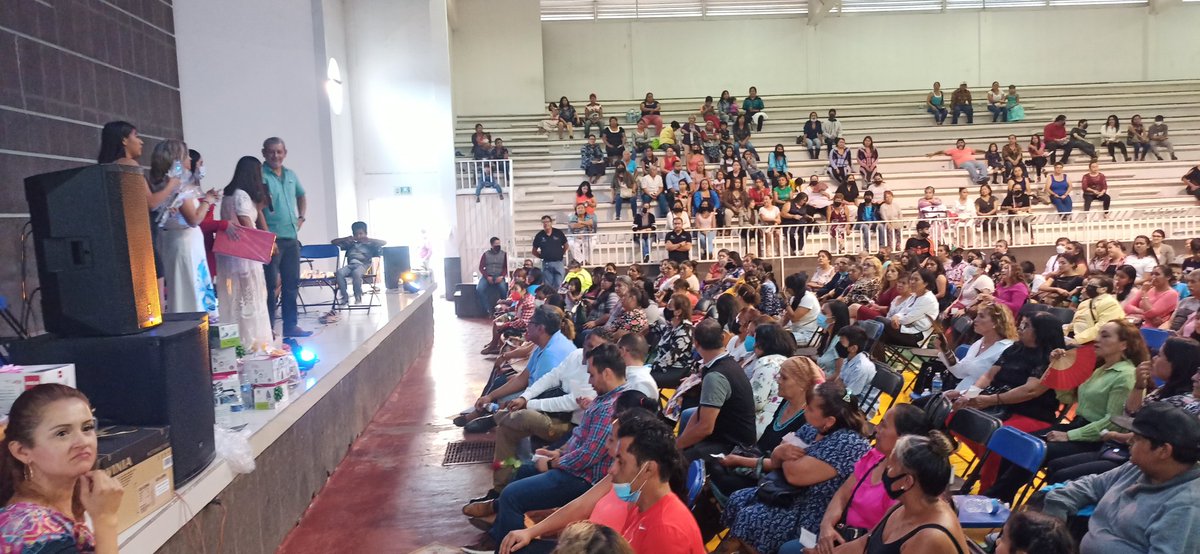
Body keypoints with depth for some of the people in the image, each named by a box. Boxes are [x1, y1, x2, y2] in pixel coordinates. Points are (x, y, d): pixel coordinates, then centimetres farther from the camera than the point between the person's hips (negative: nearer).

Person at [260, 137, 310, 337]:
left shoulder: (291, 175, 13)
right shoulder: (260, 175, -8)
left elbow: (301, 196, 31)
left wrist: (301, 217, 17)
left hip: (292, 238, 7)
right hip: (272, 238, -7)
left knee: (292, 283, 12)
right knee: (271, 285, -5)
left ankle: (290, 325, 21)